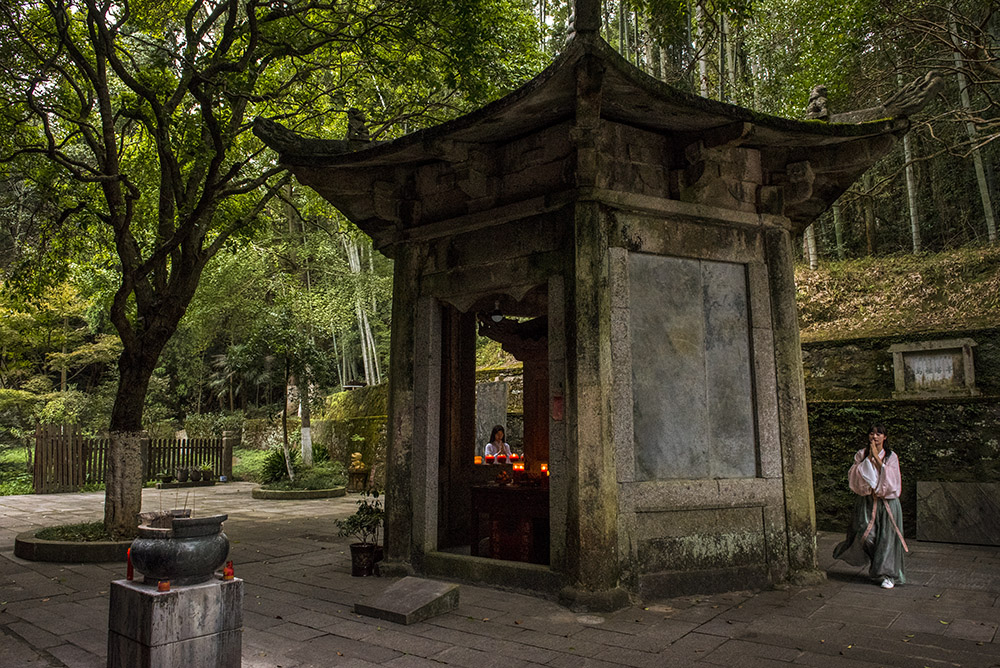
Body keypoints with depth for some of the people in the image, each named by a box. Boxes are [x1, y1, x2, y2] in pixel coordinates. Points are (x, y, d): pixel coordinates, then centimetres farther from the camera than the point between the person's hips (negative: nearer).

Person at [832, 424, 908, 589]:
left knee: (887, 537, -1)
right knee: (866, 535, -10)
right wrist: (869, 457, -14)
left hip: (886, 502, 0)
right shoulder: (861, 454, 4)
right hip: (866, 501, 0)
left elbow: (891, 479, -12)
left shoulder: (891, 456, 2)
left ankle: (888, 575, 10)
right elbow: (854, 475, -8)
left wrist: (877, 457, -15)